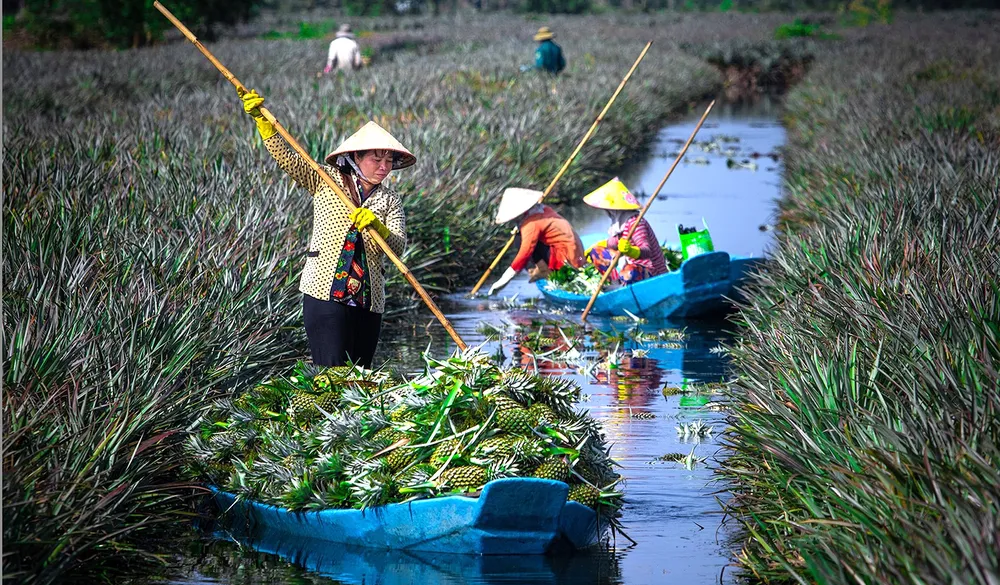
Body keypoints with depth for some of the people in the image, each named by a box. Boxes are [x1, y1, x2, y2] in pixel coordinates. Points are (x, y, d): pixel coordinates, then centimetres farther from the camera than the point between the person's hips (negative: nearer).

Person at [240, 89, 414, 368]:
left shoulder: (390, 200, 10)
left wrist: (378, 227, -23)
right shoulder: (326, 181, 6)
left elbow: (398, 247, -3)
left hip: (368, 301, 4)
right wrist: (263, 120, -16)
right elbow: (288, 159, -4)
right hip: (325, 293, -3)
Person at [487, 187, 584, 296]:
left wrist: (503, 280, -19)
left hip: (567, 260, -9)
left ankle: (544, 270, -6)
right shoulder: (542, 209, 8)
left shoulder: (531, 224, -17)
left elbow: (524, 254, -21)